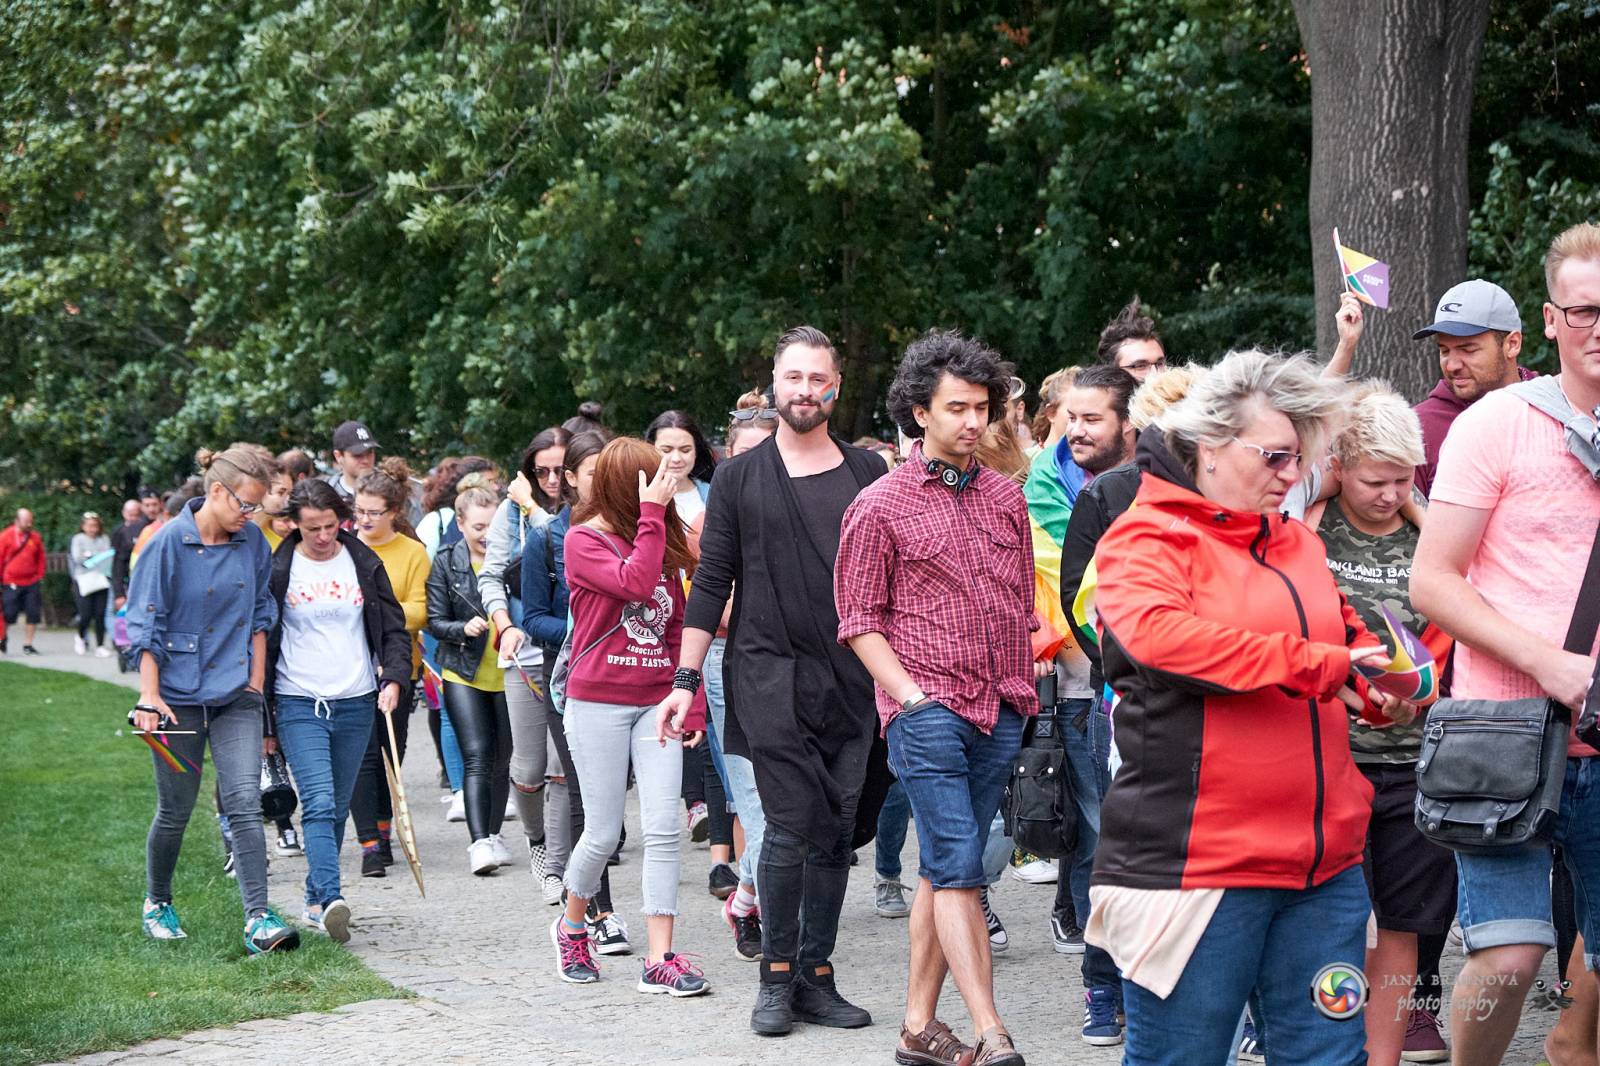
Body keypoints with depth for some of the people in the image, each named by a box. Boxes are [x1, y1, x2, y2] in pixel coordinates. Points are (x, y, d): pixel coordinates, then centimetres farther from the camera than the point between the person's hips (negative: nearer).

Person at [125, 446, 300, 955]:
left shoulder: (253, 542, 2)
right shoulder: (170, 542, -9)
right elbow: (145, 625, -7)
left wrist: (256, 685, 8)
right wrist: (149, 695, -12)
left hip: (236, 695, 3)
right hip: (179, 696, -2)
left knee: (244, 802, -10)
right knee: (176, 809, 8)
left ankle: (259, 919, -13)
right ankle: (157, 903, 31)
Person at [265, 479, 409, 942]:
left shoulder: (364, 564, 5)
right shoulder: (278, 570, -1)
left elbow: (394, 628, 10)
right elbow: (261, 641, 4)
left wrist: (394, 678, -7)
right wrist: (259, 714, 3)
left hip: (356, 704, 3)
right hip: (299, 705, -3)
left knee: (338, 808, 9)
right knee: (319, 803, -17)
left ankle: (315, 900, 22)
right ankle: (332, 900, -28)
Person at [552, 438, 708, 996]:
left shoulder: (664, 542, 10)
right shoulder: (584, 540, -6)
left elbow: (677, 629, 11)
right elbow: (634, 583, -24)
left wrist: (691, 705, 5)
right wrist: (650, 516, -19)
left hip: (657, 703, 4)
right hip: (598, 702, -4)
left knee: (663, 829, -6)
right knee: (603, 833, 3)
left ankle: (659, 960, -4)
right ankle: (571, 925, 30)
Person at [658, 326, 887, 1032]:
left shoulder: (867, 474, 11)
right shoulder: (741, 479, 5)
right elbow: (711, 583, 5)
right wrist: (686, 679, 0)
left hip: (849, 680, 3)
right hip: (769, 676, -3)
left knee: (835, 833, 3)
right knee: (790, 827, -10)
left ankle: (815, 975, 11)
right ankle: (776, 978, 1)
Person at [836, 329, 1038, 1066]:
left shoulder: (1004, 497, 13)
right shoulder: (880, 506, -1)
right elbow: (859, 620, 0)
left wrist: (1023, 690, 12)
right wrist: (910, 695, -10)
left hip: (999, 713, 5)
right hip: (926, 712, -5)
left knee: (944, 870, 9)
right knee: (959, 869, -11)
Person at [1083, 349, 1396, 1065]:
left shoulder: (1296, 542, 19)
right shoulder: (1144, 539, -4)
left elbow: (1345, 635, 34)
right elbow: (1159, 632, -25)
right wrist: (1314, 664, -23)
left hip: (1323, 864, 7)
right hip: (1199, 862, -7)